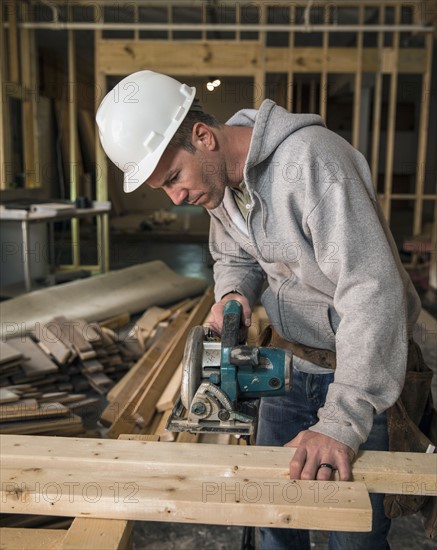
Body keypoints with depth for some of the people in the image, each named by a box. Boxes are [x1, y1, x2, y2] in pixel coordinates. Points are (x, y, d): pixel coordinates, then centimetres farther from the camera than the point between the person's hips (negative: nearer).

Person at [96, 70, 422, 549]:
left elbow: (373, 291, -34)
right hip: (290, 361, 7)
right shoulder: (219, 175, -3)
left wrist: (342, 423, -36)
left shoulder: (309, 160, -29)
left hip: (361, 366, -6)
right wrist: (232, 293, -11)